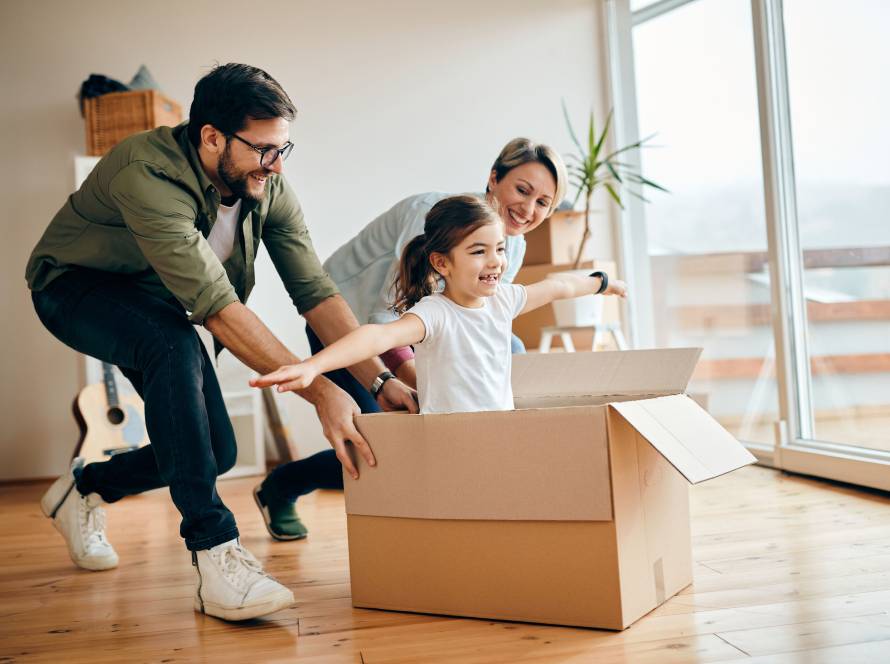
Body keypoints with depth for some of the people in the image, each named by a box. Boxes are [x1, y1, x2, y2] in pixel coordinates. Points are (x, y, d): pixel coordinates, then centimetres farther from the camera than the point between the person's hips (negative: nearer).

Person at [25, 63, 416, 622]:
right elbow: (217, 307, -43)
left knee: (216, 451, -4)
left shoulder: (269, 189, -16)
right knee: (174, 346, -39)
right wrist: (319, 392, -46)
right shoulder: (149, 176, -37)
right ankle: (215, 554, -35)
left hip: (155, 304, 7)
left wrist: (379, 379, -27)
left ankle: (84, 489, 25)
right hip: (77, 286, -6)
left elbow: (316, 291, -17)